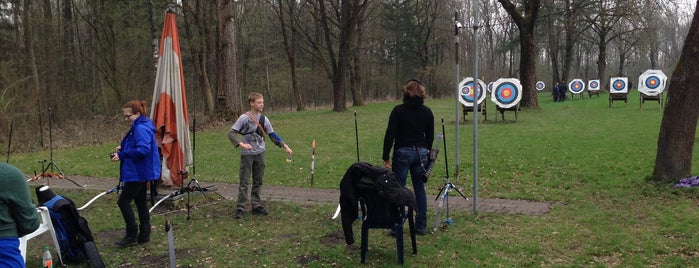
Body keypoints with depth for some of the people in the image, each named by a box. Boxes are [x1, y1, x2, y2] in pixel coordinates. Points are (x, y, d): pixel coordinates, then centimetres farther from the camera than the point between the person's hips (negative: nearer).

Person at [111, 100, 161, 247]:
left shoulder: (141, 128, -20)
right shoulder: (138, 127, 13)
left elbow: (142, 150, -29)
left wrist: (122, 154, -23)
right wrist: (123, 148, 5)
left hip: (138, 173, -11)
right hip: (141, 172, 11)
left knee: (123, 201, -5)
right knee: (141, 202, 15)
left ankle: (131, 235, 0)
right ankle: (144, 234, 22)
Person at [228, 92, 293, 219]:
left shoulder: (263, 119, 4)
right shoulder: (244, 118, -10)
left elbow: (272, 134, 9)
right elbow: (231, 133, -13)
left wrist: (285, 146, 1)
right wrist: (241, 144, -28)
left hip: (260, 154, 5)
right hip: (247, 155, -5)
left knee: (258, 181, 11)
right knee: (244, 182, -2)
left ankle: (256, 205, 21)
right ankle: (240, 208, 4)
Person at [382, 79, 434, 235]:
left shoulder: (398, 110, -8)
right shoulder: (427, 112, 4)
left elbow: (390, 135, -10)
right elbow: (430, 136, 9)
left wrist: (386, 157, -4)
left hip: (402, 153, -4)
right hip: (421, 152, 4)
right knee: (420, 189, 11)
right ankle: (421, 226, 16)